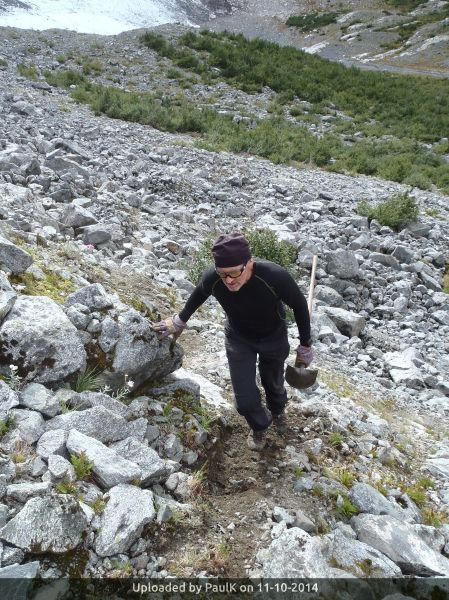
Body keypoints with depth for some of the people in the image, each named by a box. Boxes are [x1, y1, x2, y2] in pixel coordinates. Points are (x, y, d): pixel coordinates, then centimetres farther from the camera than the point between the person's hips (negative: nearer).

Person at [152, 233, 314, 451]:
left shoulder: (275, 276, -40)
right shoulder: (212, 278, -32)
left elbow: (299, 306, -19)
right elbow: (199, 294, -5)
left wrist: (305, 345, -8)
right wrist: (181, 320, 10)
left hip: (273, 337, -1)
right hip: (238, 338, 1)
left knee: (273, 383, 24)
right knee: (245, 400, -1)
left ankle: (278, 410, 62)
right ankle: (259, 425, 37)